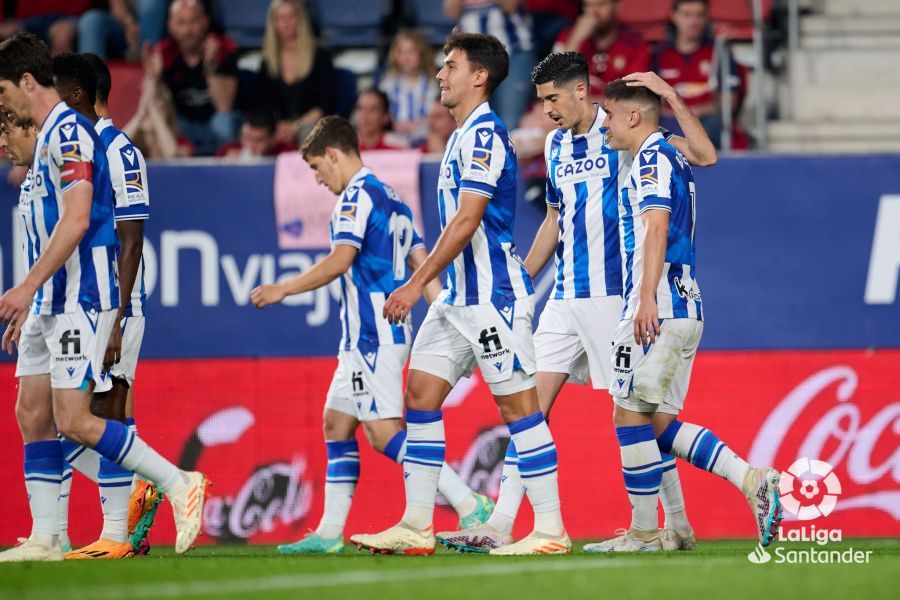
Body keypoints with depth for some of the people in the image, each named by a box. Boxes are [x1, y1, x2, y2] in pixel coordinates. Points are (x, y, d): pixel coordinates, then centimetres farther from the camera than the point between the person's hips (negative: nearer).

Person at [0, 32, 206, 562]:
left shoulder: (68, 131, -13)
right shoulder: (50, 136, 18)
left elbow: (76, 220, -22)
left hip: (80, 298, -10)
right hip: (51, 301, 10)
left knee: (73, 421, -13)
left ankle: (178, 484, -5)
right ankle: (45, 539, 7)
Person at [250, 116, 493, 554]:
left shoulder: (357, 196, -10)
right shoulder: (390, 199, 19)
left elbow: (340, 260, -21)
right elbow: (422, 263, 16)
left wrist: (282, 290, -14)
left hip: (372, 336, -10)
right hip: (363, 338, 10)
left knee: (385, 432, -13)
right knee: (336, 423, 13)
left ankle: (471, 507, -19)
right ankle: (329, 531, 14)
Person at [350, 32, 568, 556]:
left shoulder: (484, 134, -14)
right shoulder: (466, 135, 17)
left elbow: (467, 221, -20)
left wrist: (418, 283, -20)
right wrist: (430, 284, 23)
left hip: (493, 296, -10)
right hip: (462, 296, 10)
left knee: (519, 405, -7)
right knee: (420, 392, 6)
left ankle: (550, 529, -4)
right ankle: (417, 527, 8)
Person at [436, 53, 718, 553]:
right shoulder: (556, 145, 13)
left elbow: (705, 155, -17)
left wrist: (667, 95, -25)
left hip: (612, 296, -7)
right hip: (565, 298, 7)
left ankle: (678, 526, 8)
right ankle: (501, 525, -1)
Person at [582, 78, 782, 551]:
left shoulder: (651, 158, -8)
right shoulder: (674, 160, 22)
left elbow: (657, 228, -19)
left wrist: (647, 300, -25)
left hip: (658, 309, -10)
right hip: (686, 310, 10)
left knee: (631, 415, -5)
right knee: (660, 422, 8)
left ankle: (643, 533, -2)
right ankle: (755, 482, -2)